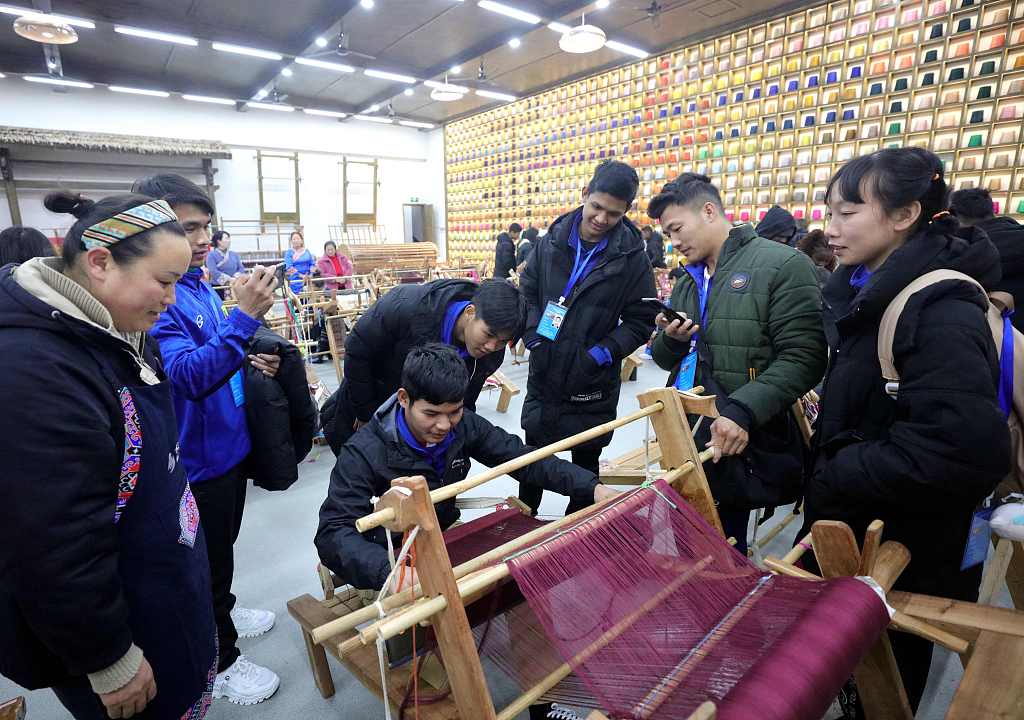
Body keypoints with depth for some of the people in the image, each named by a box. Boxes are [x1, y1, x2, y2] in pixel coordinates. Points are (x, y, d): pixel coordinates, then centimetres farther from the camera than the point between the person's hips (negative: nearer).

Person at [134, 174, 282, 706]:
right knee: (207, 560, 11)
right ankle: (219, 662, 33)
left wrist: (247, 361, 0)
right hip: (197, 457, -8)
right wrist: (245, 317, -41)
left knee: (223, 546, 27)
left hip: (228, 442, 8)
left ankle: (221, 614, 50)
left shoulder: (198, 282, 4)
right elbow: (188, 375, -32)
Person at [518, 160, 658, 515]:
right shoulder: (551, 242, -1)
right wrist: (534, 337, -4)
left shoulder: (632, 257, -10)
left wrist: (601, 353, -16)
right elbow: (527, 292, 9)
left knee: (586, 464, 16)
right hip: (543, 377, 3)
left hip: (593, 387, -2)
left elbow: (641, 321, -5)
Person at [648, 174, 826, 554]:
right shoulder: (687, 282, 14)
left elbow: (803, 359, -15)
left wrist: (743, 411, -26)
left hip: (743, 442, -6)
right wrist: (670, 340, -4)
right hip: (685, 436, 6)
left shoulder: (783, 265, -8)